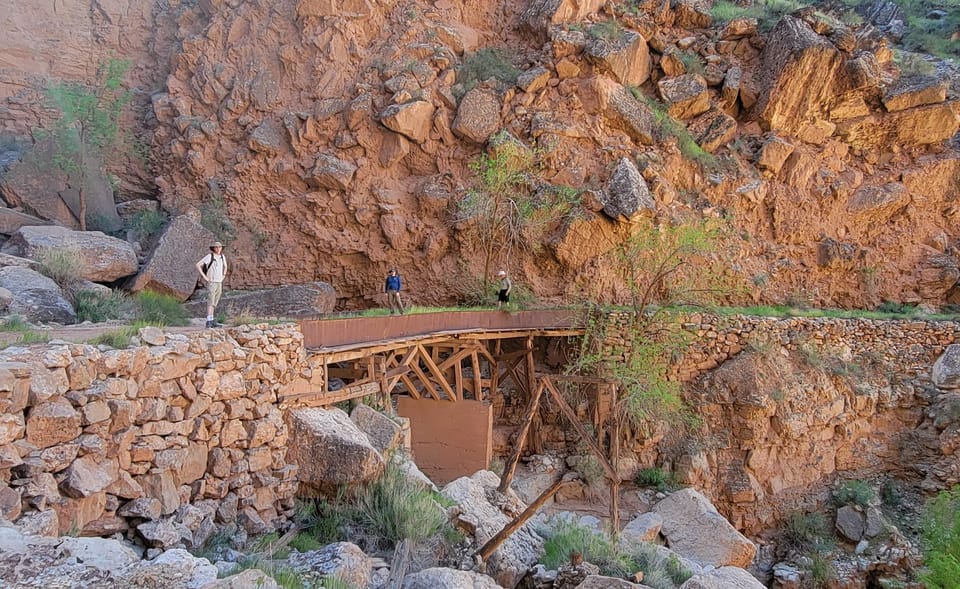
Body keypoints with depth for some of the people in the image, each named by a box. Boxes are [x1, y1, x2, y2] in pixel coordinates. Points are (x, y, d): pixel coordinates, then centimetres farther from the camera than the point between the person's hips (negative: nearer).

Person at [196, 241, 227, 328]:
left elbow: (225, 267, 27)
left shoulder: (223, 257, 7)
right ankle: (209, 322, -17)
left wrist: (223, 276, 13)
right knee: (210, 302, -15)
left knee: (214, 303, 11)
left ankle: (211, 321, 17)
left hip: (219, 283, 7)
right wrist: (204, 276, -18)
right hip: (211, 283, -7)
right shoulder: (209, 256, -13)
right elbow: (198, 265, -15)